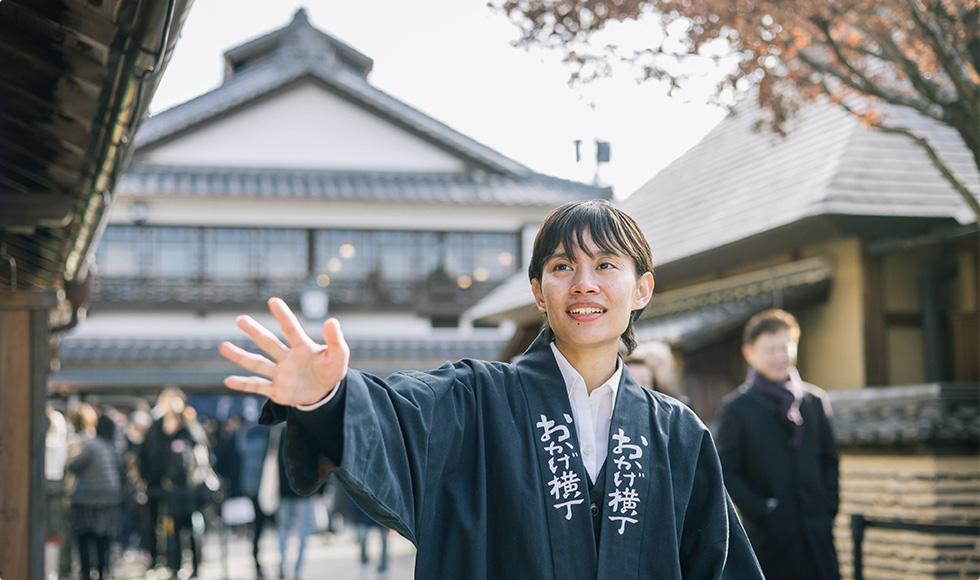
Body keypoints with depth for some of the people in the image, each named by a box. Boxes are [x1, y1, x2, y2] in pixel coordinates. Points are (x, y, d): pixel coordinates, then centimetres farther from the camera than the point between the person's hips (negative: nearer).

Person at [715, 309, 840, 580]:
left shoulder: (815, 400, 11)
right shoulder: (736, 407, -1)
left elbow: (830, 459, 16)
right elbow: (728, 471, -4)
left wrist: (829, 507, 6)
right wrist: (761, 513, -10)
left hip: (817, 534, 3)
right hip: (771, 536, -3)